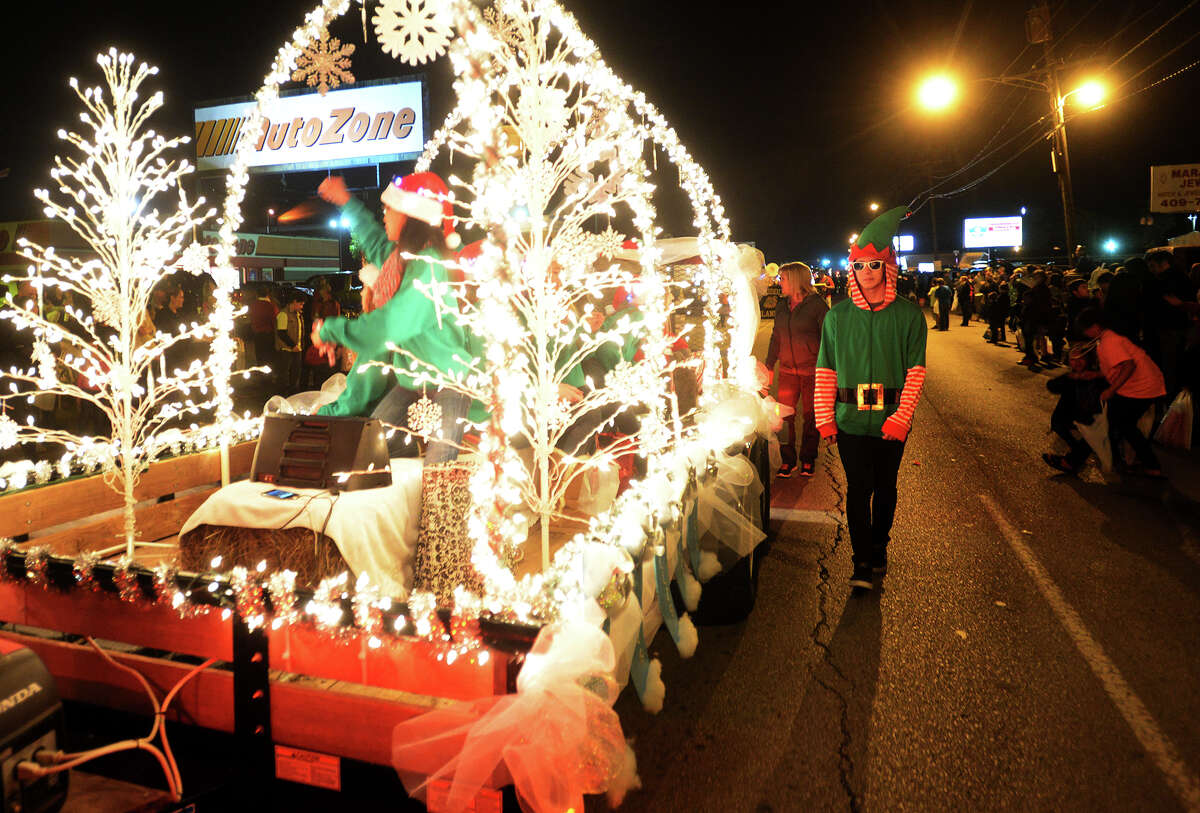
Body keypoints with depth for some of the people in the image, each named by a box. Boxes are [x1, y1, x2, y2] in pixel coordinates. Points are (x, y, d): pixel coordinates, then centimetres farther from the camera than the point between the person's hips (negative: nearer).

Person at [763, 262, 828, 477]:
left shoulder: (816, 304, -8)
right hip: (787, 371, 5)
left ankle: (808, 459, 22)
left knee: (810, 416, 7)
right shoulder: (782, 306, 9)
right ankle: (788, 460, 15)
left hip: (812, 371, -5)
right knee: (785, 416, 3)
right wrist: (769, 367, 16)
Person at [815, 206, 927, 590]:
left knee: (885, 487, 12)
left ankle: (878, 547, 32)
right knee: (858, 488, -1)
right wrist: (824, 417, -1)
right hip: (849, 418, 0)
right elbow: (825, 370, 5)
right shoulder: (838, 315, 4)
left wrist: (902, 416, -12)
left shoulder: (908, 314, 0)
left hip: (891, 419, 0)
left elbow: (916, 370, -3)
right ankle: (863, 562, 7)